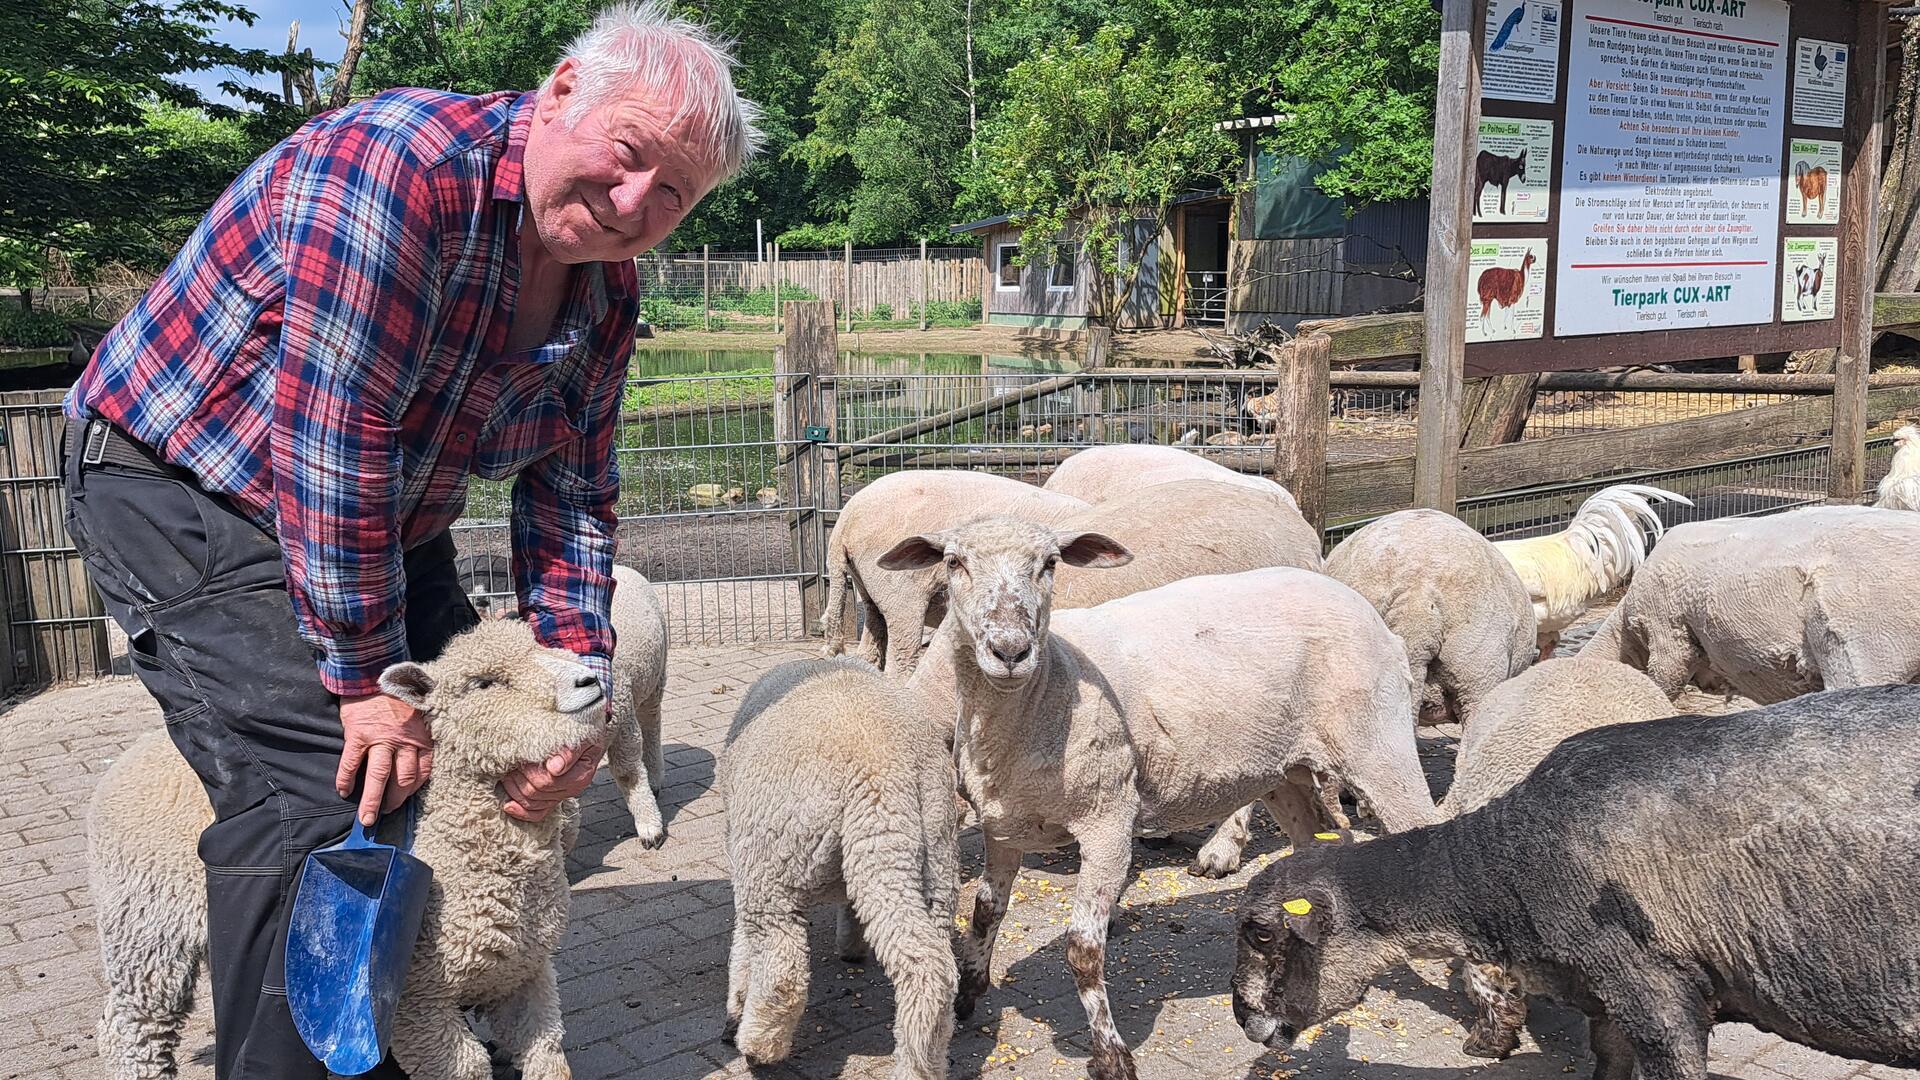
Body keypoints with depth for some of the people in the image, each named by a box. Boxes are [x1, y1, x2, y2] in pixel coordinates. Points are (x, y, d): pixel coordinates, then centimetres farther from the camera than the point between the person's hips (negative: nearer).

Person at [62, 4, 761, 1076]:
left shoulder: (608, 292, -4)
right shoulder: (395, 165, -31)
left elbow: (572, 499, -1)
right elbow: (332, 444, -32)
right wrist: (367, 678, -25)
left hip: (387, 523, 8)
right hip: (183, 487, -8)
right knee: (327, 788, -19)